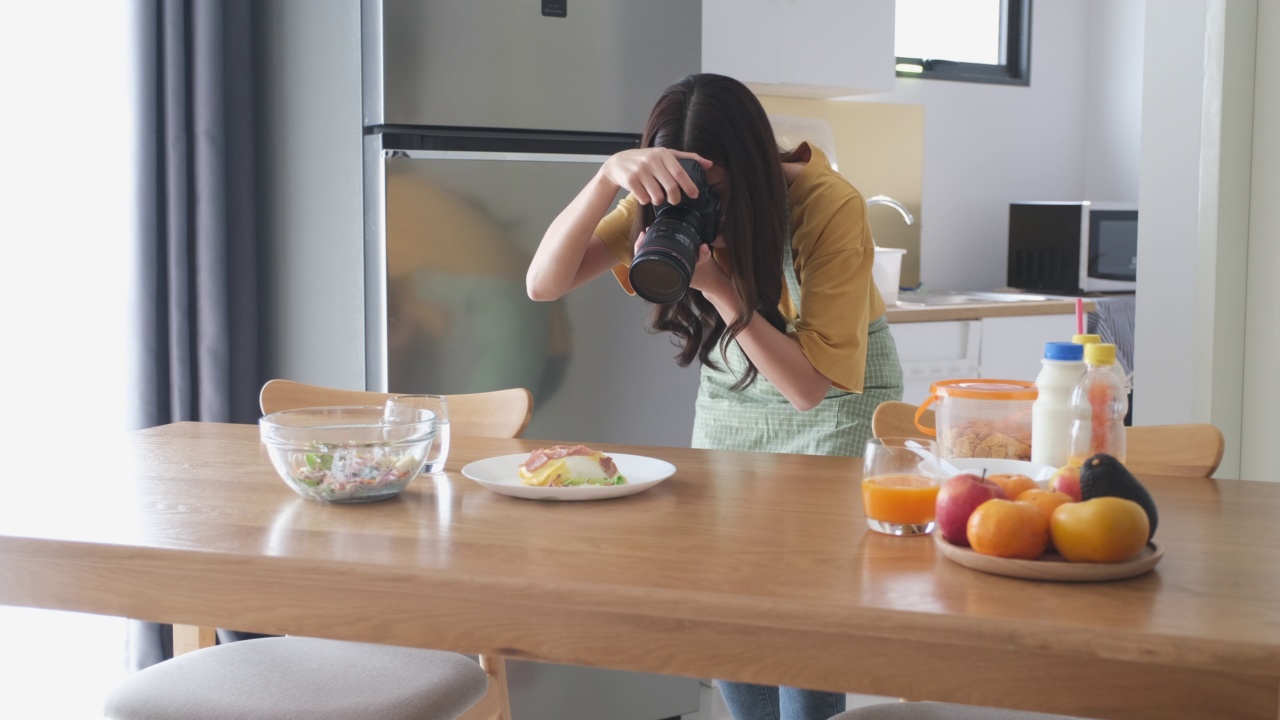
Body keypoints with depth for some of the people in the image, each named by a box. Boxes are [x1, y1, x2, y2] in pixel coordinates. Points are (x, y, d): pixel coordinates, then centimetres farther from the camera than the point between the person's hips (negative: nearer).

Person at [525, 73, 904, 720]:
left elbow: (808, 385, -29)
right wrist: (609, 177, -42)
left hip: (840, 397, -4)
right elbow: (543, 283, -27)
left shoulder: (830, 207, -30)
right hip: (729, 391, 4)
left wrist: (718, 285, -40)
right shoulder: (666, 205, -18)